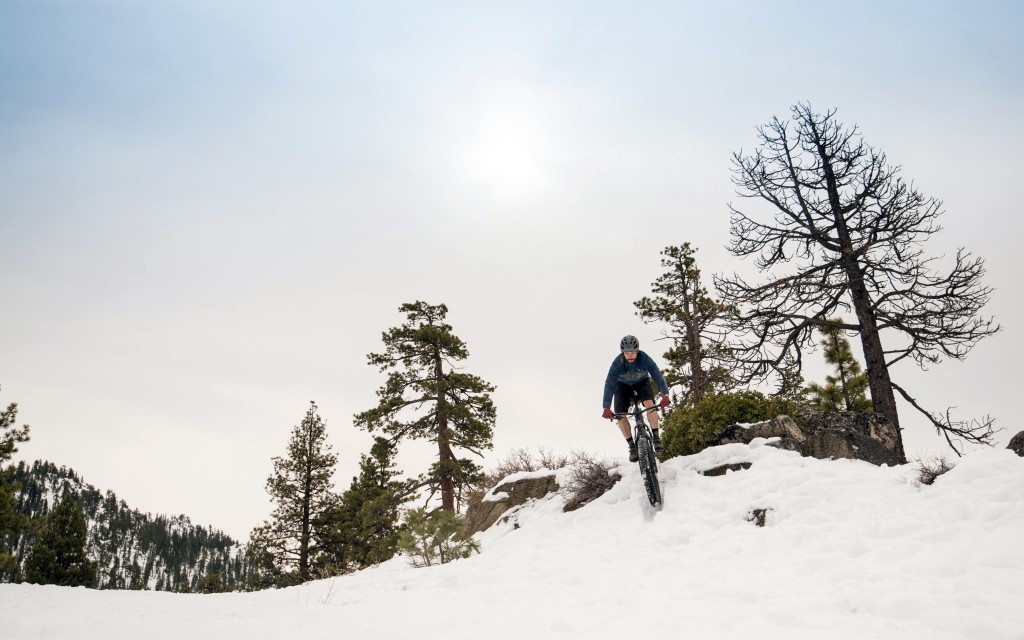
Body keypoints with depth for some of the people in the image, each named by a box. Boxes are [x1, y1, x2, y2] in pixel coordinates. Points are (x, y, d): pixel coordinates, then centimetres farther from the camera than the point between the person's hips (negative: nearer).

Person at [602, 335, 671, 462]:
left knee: (649, 403, -30)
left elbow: (657, 375, -36)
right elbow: (609, 384, -34)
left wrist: (665, 395, -52)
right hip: (623, 385, 1)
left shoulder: (645, 358, -31)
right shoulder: (617, 362, -32)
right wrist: (606, 408, -43)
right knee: (620, 416, -16)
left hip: (641, 382, 0)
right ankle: (632, 446, 0)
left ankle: (656, 437, -17)